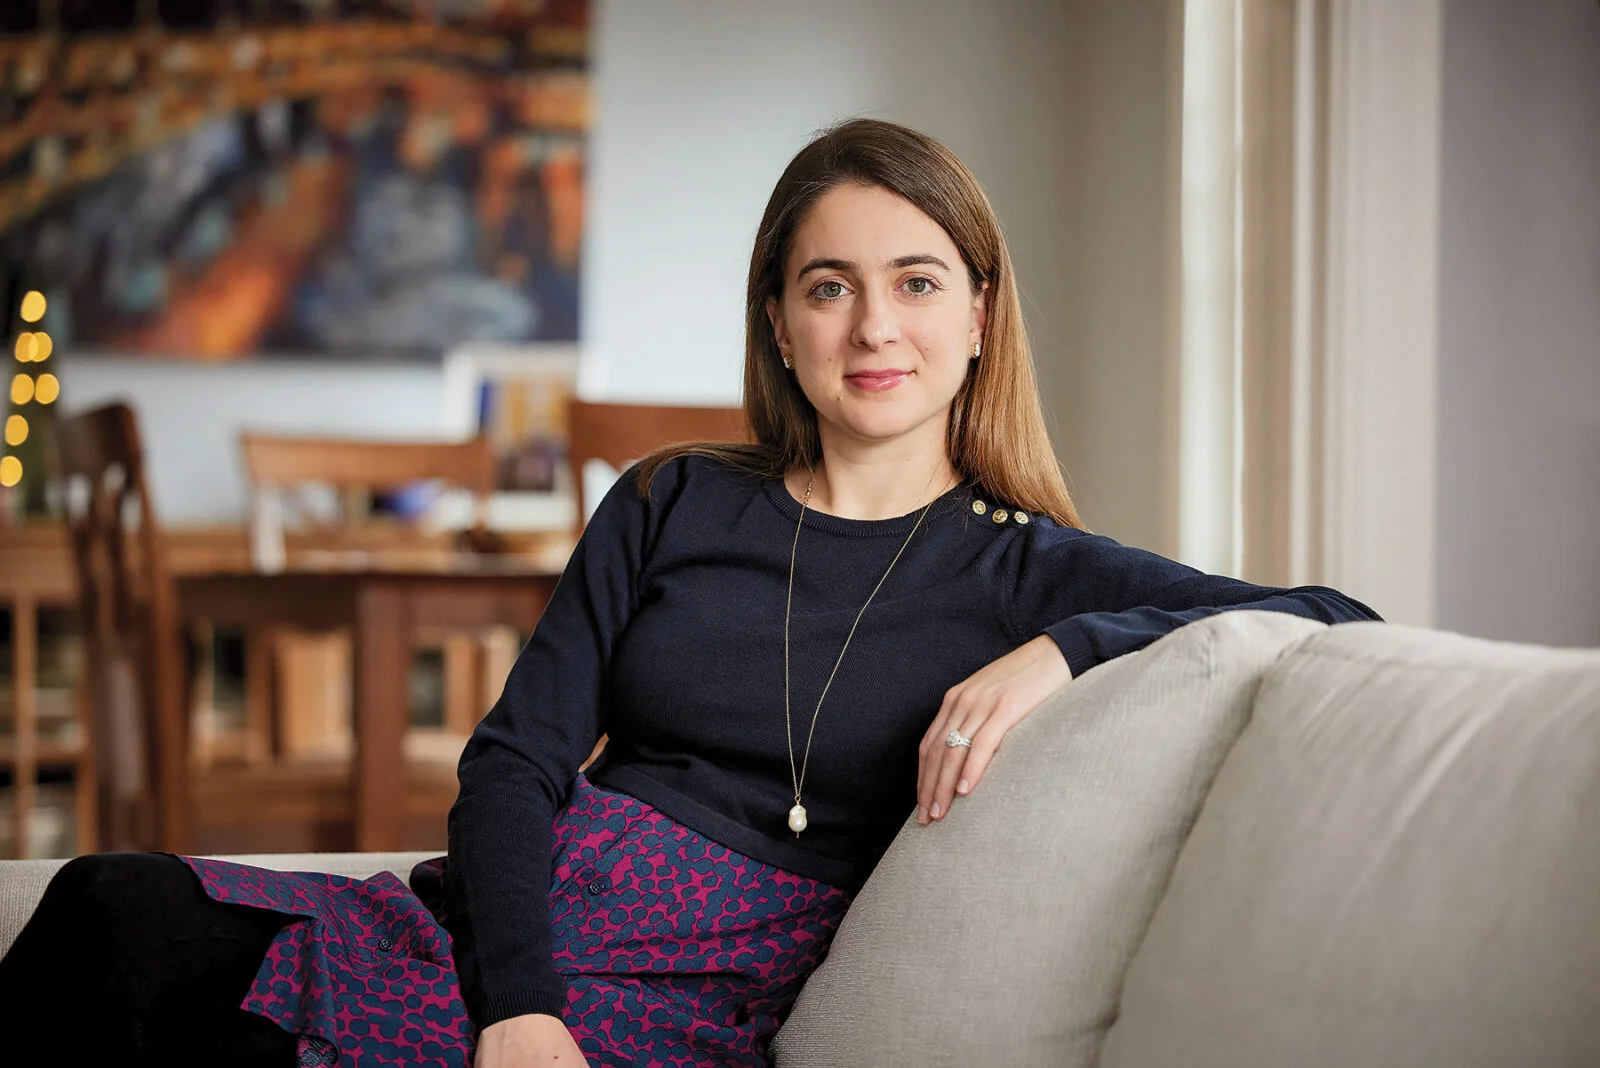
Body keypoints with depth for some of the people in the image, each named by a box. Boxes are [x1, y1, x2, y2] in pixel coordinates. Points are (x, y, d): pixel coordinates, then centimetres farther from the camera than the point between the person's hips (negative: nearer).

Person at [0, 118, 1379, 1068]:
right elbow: (516, 755, 5)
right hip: (516, 929, 4)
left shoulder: (1025, 571, 8)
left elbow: (1339, 619, 1)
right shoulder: (673, 508, 14)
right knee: (119, 905, -24)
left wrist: (1060, 651, -13)